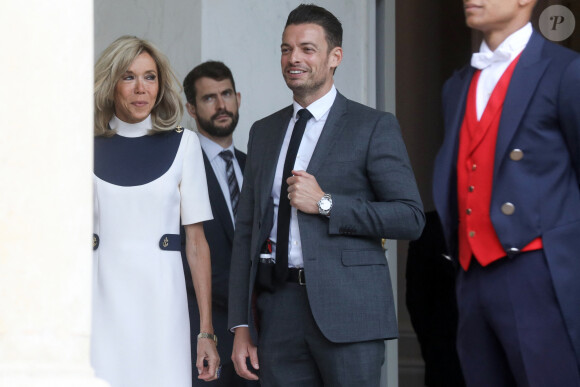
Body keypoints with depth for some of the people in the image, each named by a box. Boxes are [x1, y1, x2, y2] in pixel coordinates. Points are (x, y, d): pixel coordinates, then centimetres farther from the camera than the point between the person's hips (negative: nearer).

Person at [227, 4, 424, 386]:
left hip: (348, 310, -4)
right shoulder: (264, 132, 17)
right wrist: (242, 326, 10)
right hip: (278, 308, 4)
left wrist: (325, 203, -12)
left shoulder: (374, 127, 2)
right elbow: (246, 231, 16)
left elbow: (411, 218, -5)